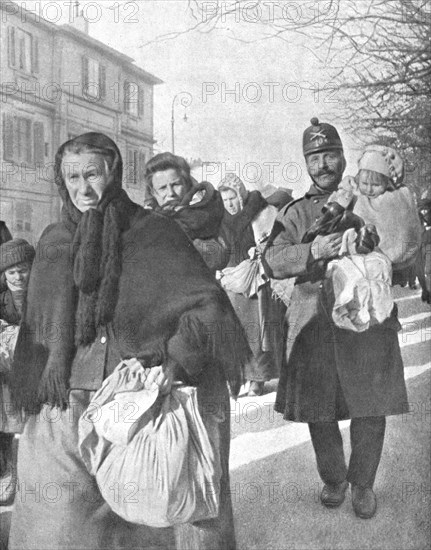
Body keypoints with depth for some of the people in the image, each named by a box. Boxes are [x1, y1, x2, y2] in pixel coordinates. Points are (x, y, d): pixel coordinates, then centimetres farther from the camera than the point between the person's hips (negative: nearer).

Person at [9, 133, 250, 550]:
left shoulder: (155, 234, -3)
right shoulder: (53, 244, 8)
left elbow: (207, 305, -6)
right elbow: (37, 332, 16)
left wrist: (176, 361, -20)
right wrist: (35, 400, 12)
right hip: (70, 410, 3)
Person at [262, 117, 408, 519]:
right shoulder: (295, 213, 10)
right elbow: (272, 261, -5)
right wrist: (313, 252, -22)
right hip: (314, 324, 1)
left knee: (370, 407, 3)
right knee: (318, 409, 7)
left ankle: (362, 482, 26)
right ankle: (333, 478, 31)